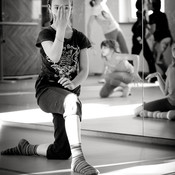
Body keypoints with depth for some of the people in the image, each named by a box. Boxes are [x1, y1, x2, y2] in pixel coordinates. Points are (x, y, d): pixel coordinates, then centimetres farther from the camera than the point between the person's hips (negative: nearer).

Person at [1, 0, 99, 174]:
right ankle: (78, 158, -49)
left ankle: (26, 148, 32)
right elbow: (54, 57, -19)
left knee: (61, 152, 1)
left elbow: (84, 70, 4)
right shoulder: (46, 34, 2)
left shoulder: (80, 38, 11)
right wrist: (61, 28, -16)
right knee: (72, 101, -43)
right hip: (47, 90, -5)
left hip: (70, 93, 5)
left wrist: (73, 83, -17)